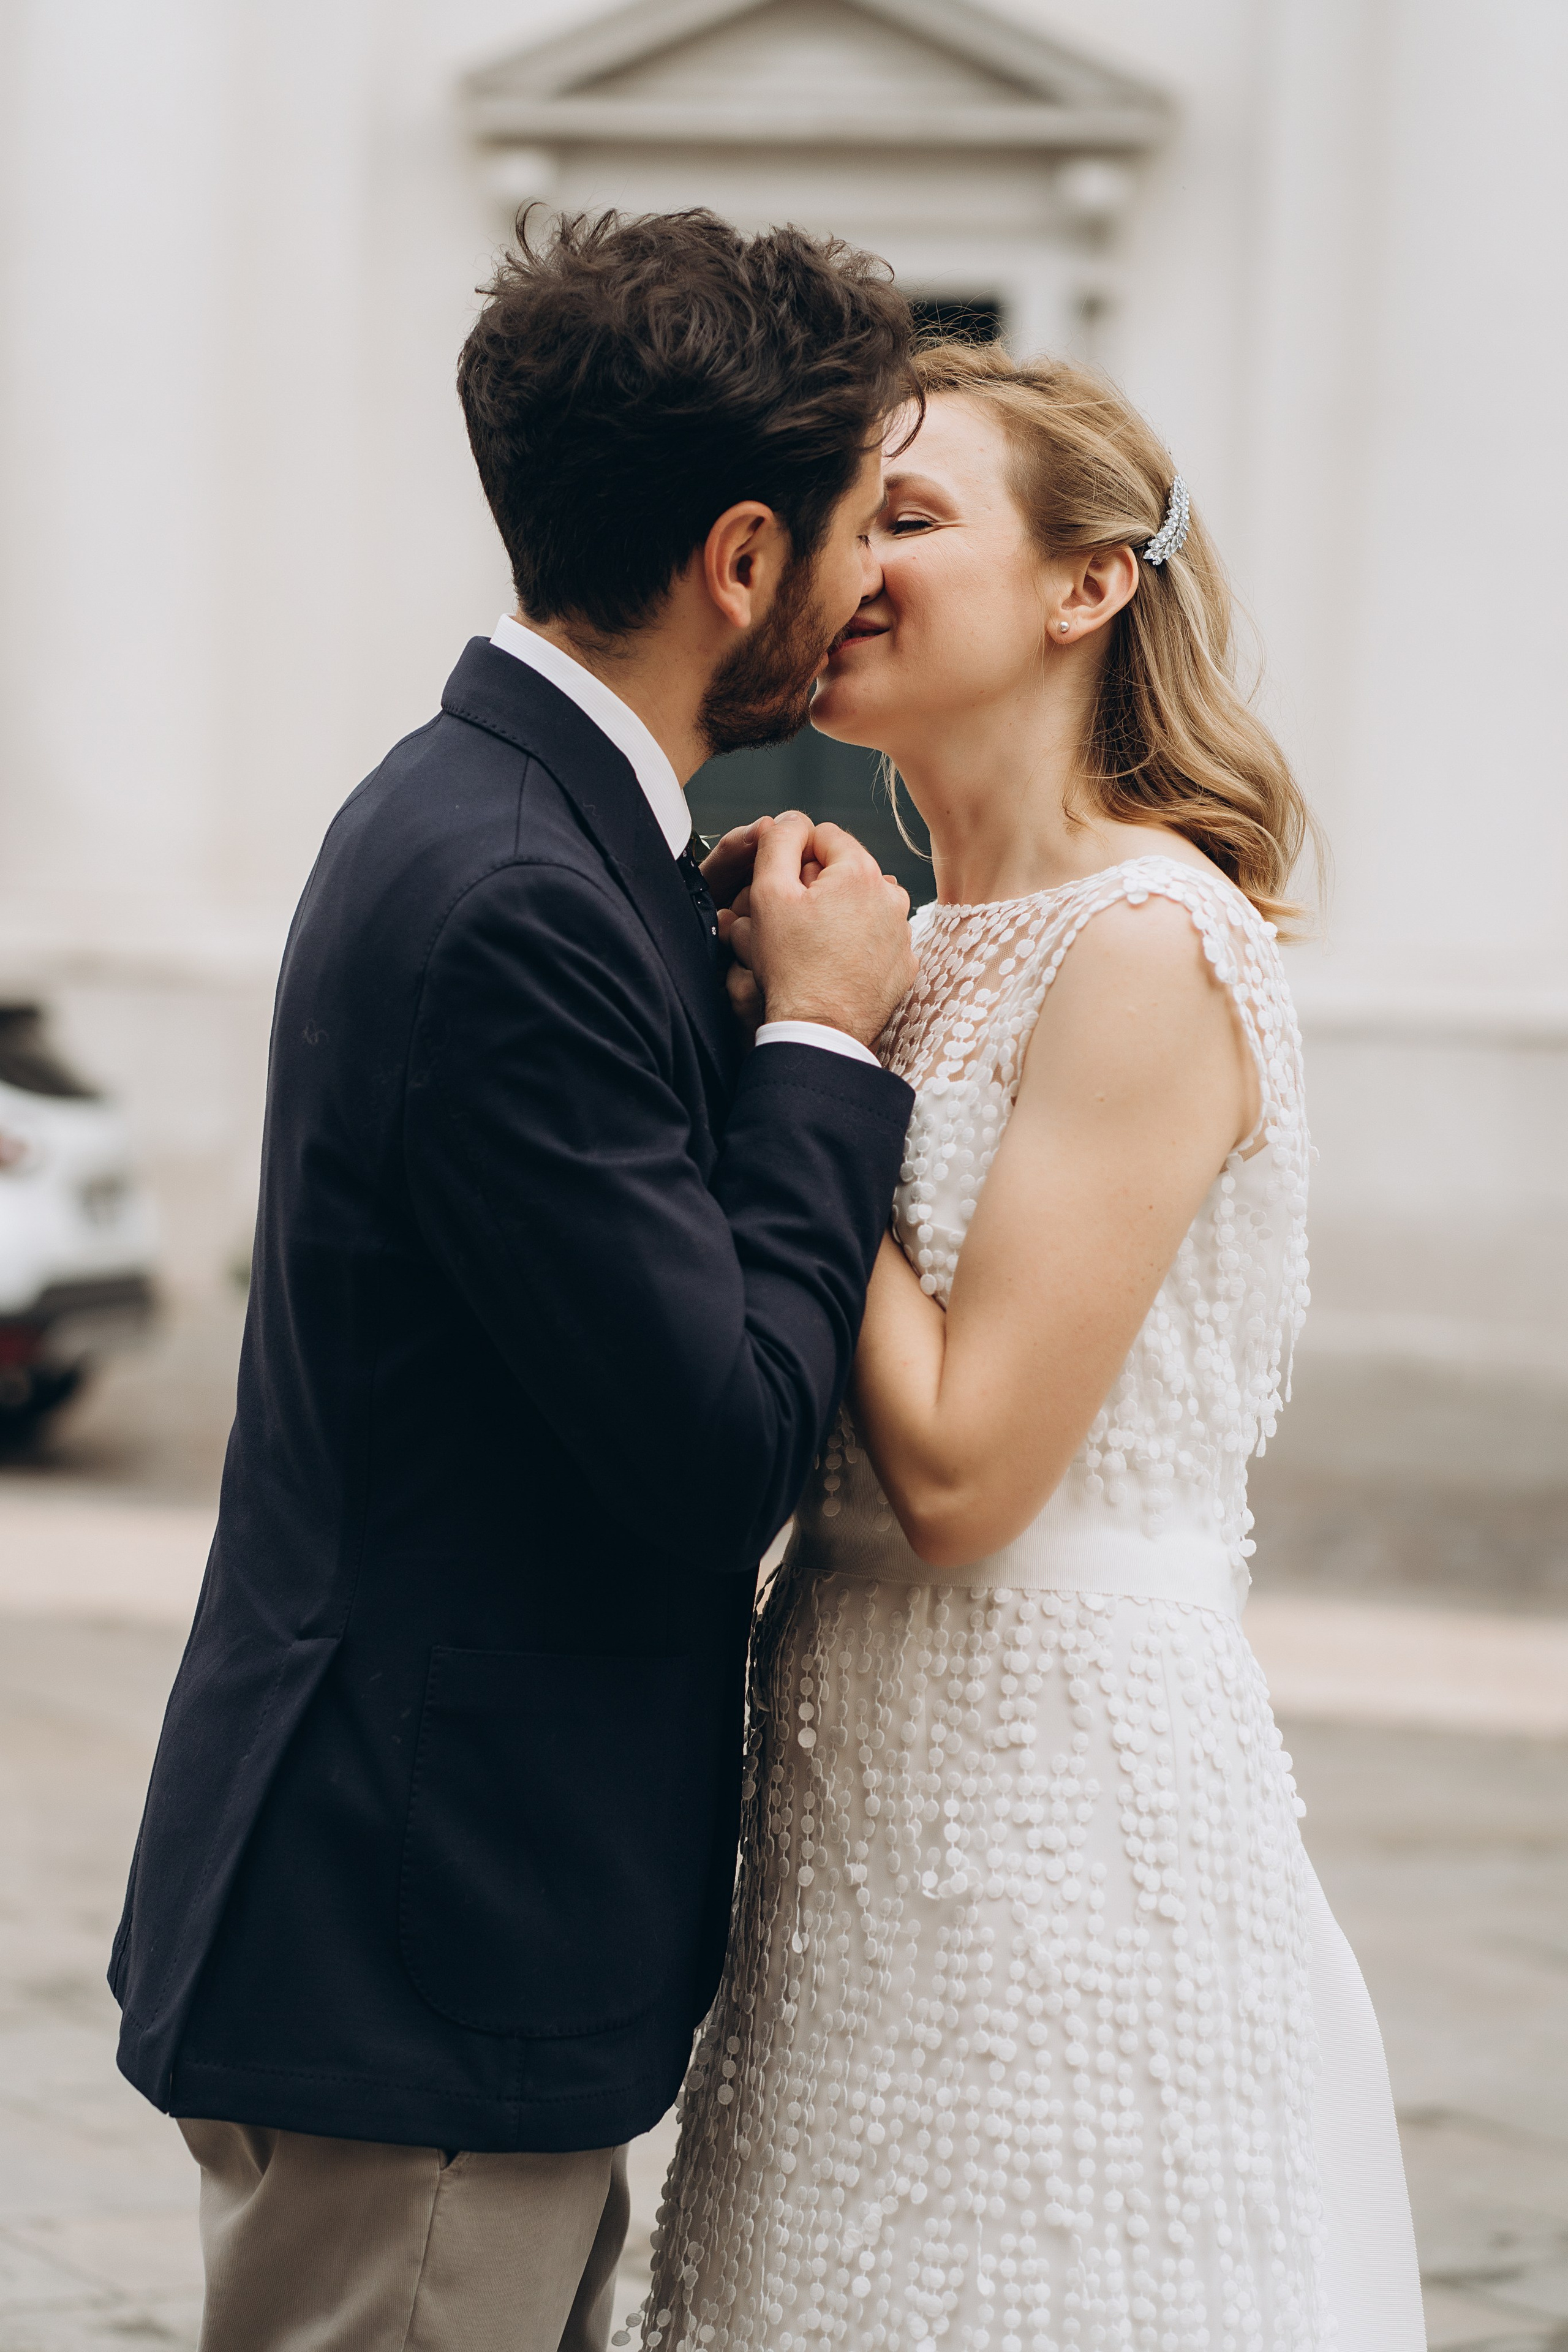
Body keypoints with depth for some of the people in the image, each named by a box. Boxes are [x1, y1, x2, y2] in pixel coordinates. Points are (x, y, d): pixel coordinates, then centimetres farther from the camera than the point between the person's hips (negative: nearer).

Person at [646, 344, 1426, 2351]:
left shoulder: (1147, 947, -16)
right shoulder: (937, 949, 10)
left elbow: (963, 1467, -20)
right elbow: (819, 1419, 10)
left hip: (1061, 1809, -9)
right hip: (875, 1806, 9)